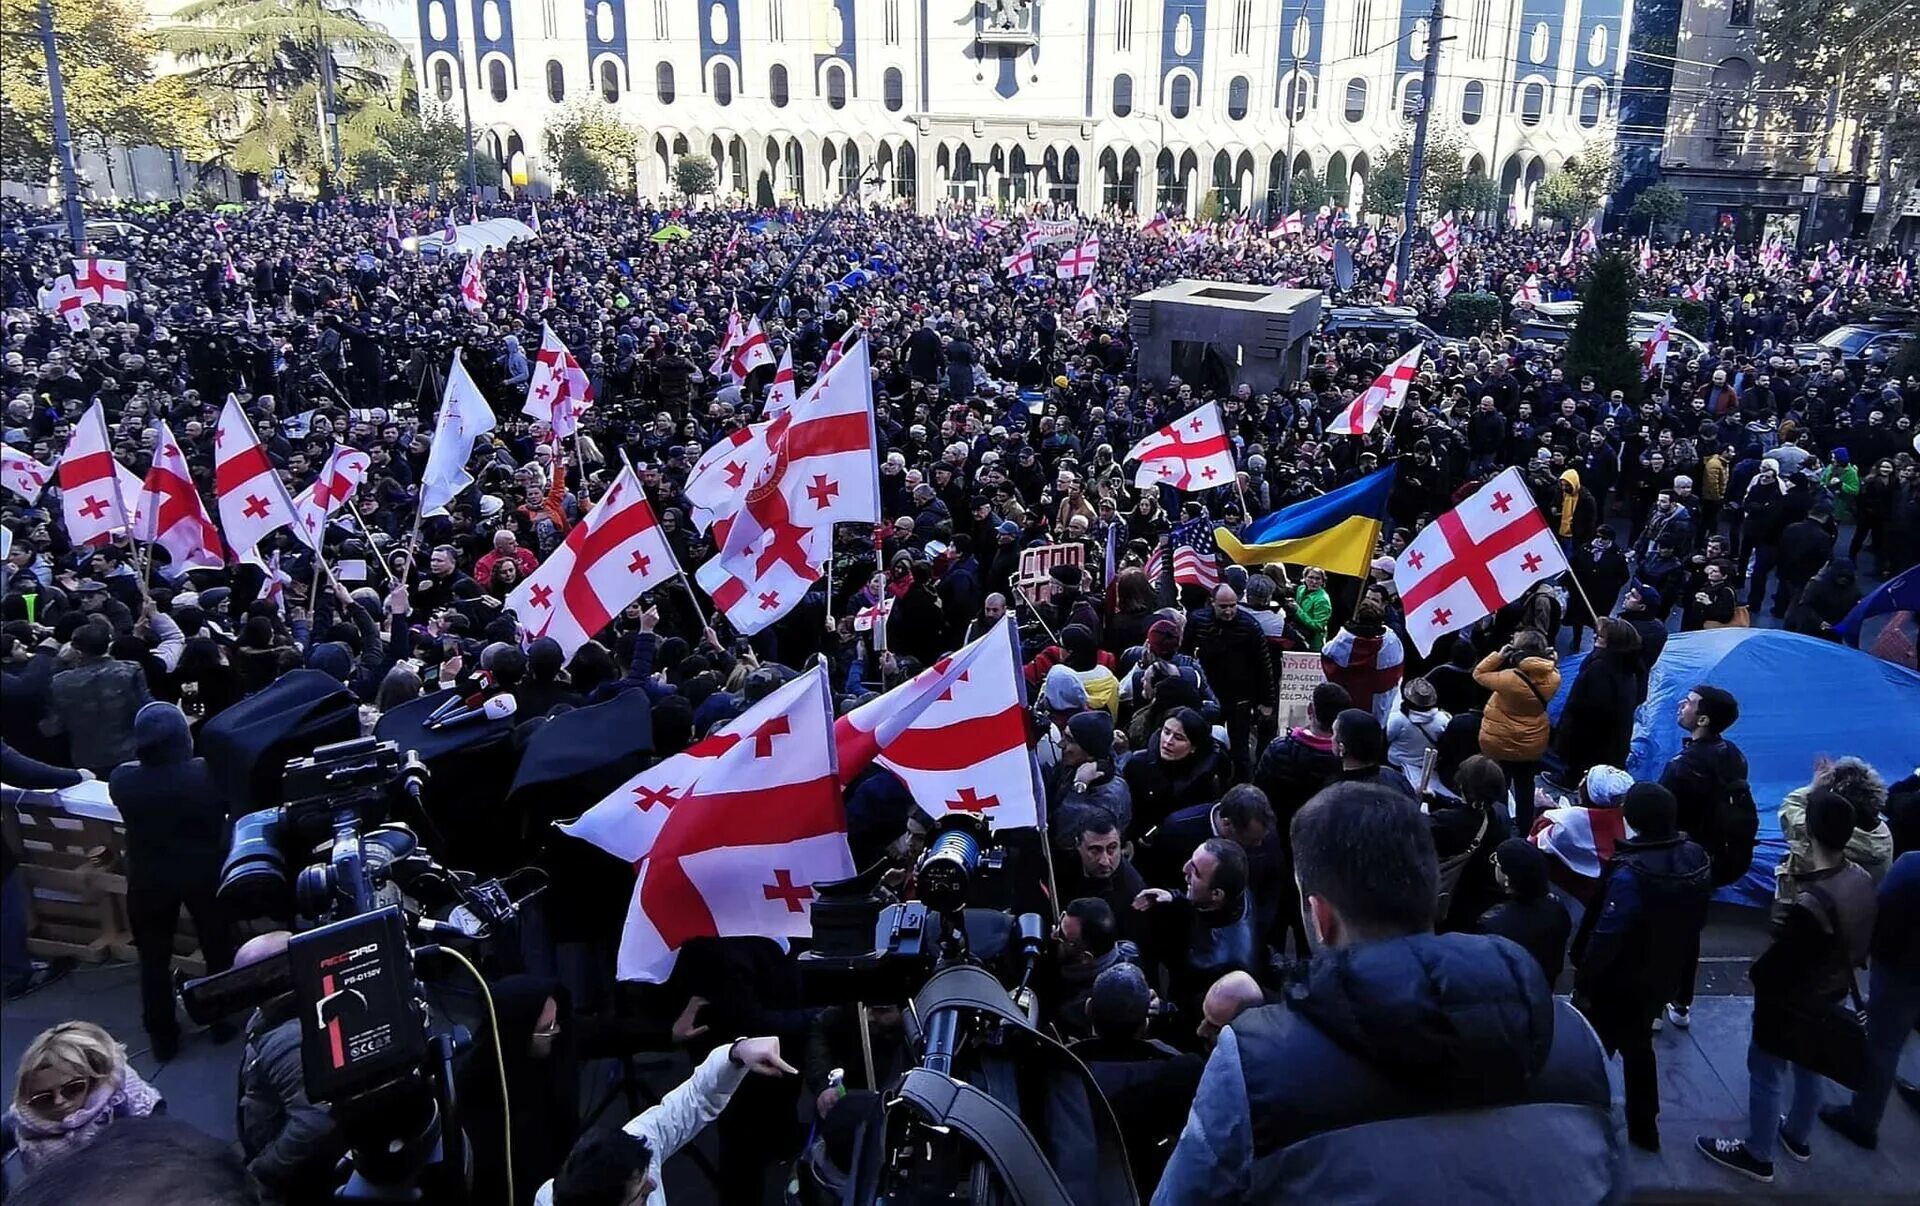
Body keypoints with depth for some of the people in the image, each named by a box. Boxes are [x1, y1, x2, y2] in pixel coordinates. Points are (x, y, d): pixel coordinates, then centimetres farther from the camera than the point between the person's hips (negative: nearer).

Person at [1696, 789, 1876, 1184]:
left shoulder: (1811, 902, -37)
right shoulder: (1861, 879, -12)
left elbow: (1781, 958, -23)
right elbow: (1860, 942, 5)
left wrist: (1754, 975, -3)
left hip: (1794, 1003, -8)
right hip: (1833, 995, 8)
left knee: (1766, 1076, 12)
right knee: (1808, 1070, 28)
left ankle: (1757, 1156, 28)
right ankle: (1798, 1137, 49)